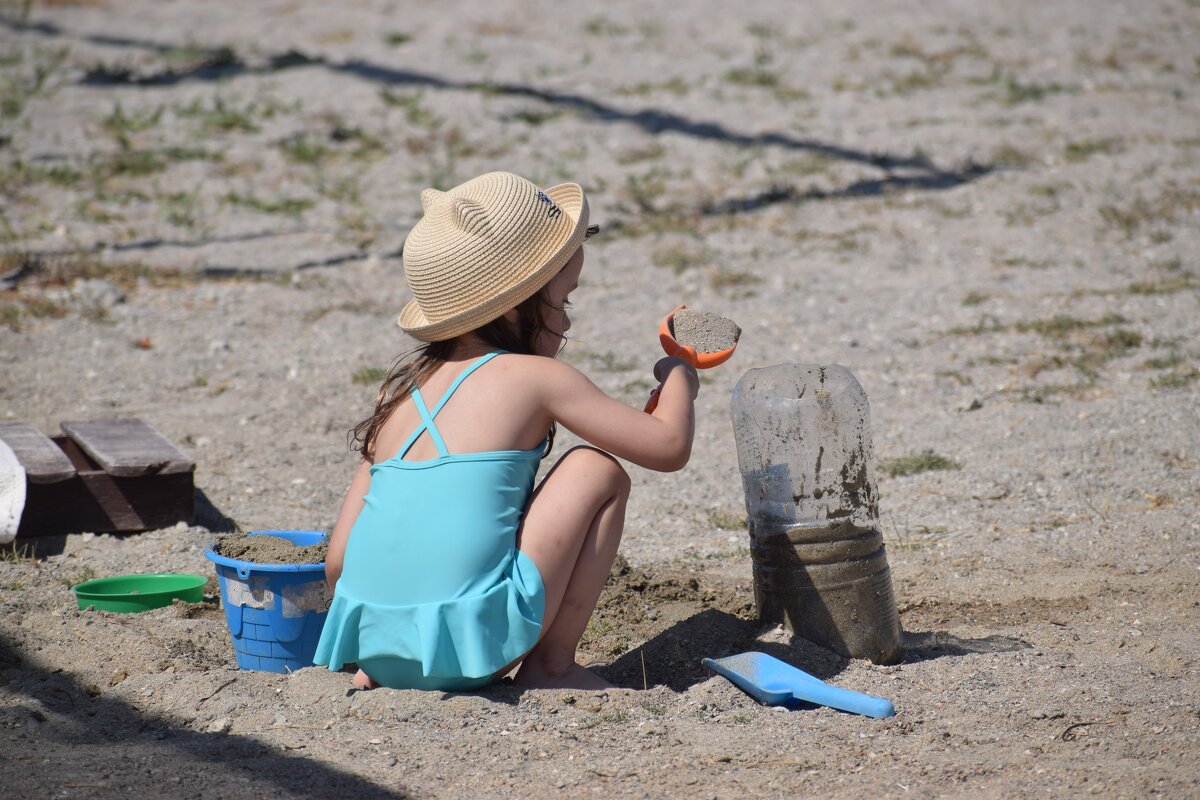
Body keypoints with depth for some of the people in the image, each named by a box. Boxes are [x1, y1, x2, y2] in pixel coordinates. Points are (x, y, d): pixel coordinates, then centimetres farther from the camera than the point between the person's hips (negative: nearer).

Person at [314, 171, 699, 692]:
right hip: (468, 642, -6)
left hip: (373, 642, 6)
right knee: (598, 472, 12)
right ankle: (551, 667, 12)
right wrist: (679, 379, 29)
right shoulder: (535, 377, 4)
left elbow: (338, 558, 18)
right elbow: (669, 446, 8)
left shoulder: (402, 389, 20)